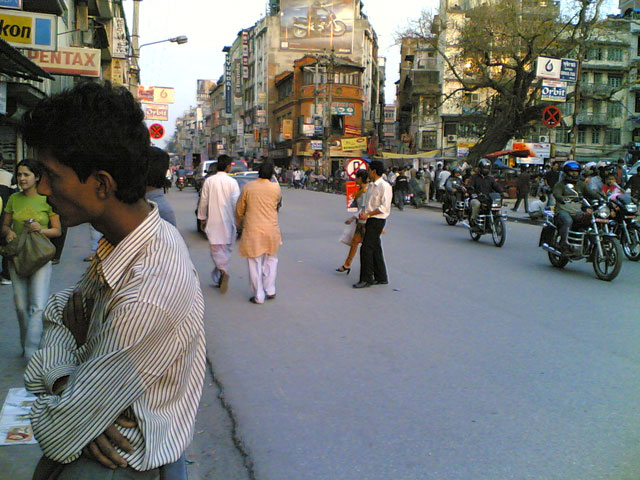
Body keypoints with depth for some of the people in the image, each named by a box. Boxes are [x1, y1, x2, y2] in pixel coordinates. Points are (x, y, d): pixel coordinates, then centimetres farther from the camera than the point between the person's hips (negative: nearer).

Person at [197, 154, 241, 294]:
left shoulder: (209, 181, -1)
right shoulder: (232, 182, -7)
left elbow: (203, 202, 3)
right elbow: (236, 203, -8)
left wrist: (202, 219, 13)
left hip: (213, 221, 0)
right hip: (227, 221, 0)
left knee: (215, 248, 1)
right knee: (226, 248, 12)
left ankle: (223, 271, -22)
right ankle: (219, 279, 16)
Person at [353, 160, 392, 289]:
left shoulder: (384, 186, -14)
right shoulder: (371, 186, 14)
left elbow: (384, 207, -19)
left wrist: (367, 215, -20)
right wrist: (362, 212, 1)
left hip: (378, 220, -9)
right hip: (370, 220, 9)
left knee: (366, 249, -11)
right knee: (375, 249, 12)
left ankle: (366, 279, -4)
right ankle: (381, 278, 21)